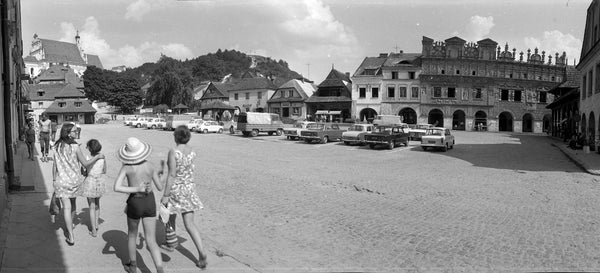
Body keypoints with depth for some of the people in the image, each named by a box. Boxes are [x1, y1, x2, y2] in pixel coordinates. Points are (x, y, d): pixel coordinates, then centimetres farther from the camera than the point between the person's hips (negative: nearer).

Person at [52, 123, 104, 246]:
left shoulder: (57, 146, -5)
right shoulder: (75, 147, -15)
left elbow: (55, 164, 2)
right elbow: (85, 164, -13)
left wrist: (54, 179, 13)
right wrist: (98, 156, -2)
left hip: (62, 180, 1)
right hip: (74, 179, -1)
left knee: (66, 207, -2)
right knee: (72, 202, 24)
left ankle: (71, 237, -6)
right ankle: (70, 225, 43)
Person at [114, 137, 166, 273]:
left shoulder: (126, 167, -8)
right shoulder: (150, 166, -3)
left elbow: (117, 188, -20)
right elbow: (160, 187, 5)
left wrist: (137, 189, -18)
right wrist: (161, 176, 26)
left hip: (134, 203, -1)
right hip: (150, 202, 1)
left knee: (132, 234, 28)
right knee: (151, 241, 1)